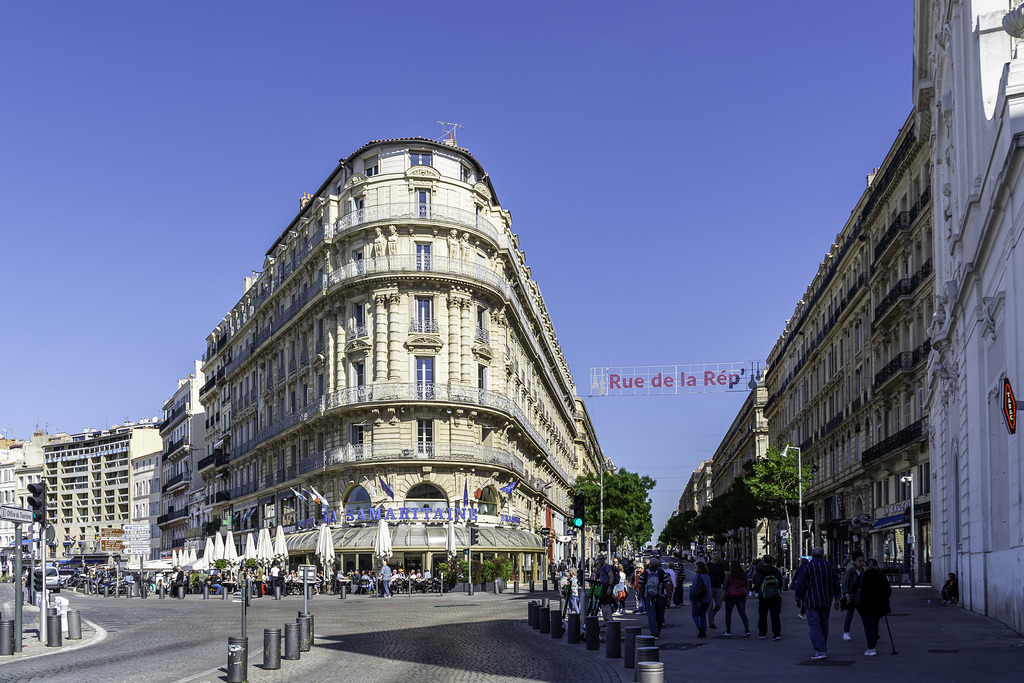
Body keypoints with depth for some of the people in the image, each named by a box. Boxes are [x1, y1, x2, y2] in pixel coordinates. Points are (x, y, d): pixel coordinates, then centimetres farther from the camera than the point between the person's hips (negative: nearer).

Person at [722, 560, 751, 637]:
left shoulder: (729, 575, -8)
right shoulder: (744, 575, 4)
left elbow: (725, 586, -9)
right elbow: (746, 585, 11)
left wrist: (723, 595, -2)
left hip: (731, 596, -4)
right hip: (742, 595, 4)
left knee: (728, 613, 10)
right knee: (743, 613, 2)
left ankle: (728, 631, 14)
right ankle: (747, 630, -11)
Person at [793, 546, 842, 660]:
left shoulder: (807, 567, -8)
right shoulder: (830, 566, 6)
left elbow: (800, 585, -7)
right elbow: (836, 583, 10)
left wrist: (799, 599, 4)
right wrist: (837, 598, 15)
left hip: (811, 601, -5)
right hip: (825, 601, 5)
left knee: (814, 625, -5)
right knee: (824, 625, 15)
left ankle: (820, 651, -15)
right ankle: (823, 650, 22)